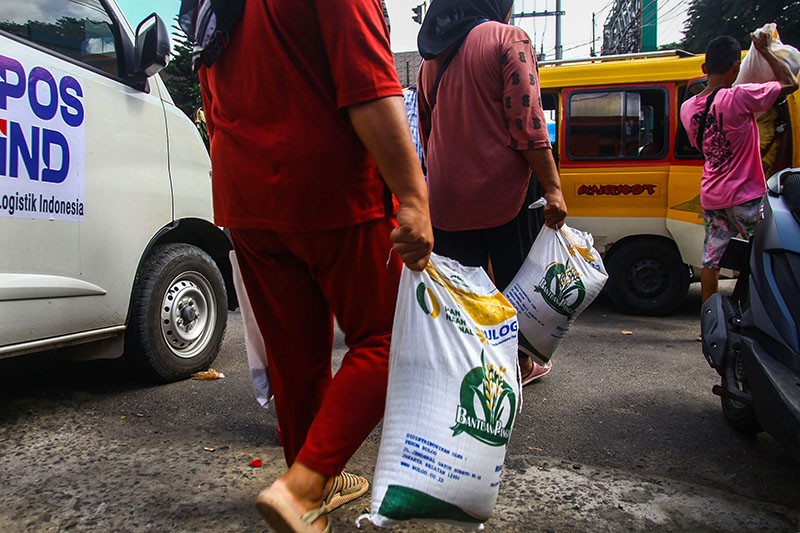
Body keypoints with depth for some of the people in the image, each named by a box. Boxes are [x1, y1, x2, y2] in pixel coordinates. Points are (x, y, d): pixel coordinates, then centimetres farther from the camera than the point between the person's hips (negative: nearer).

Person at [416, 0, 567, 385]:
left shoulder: (432, 59, 16)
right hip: (501, 194, -5)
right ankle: (522, 366, 29)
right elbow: (527, 123, -14)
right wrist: (552, 187, -12)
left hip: (446, 199, 5)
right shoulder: (508, 39, -4)